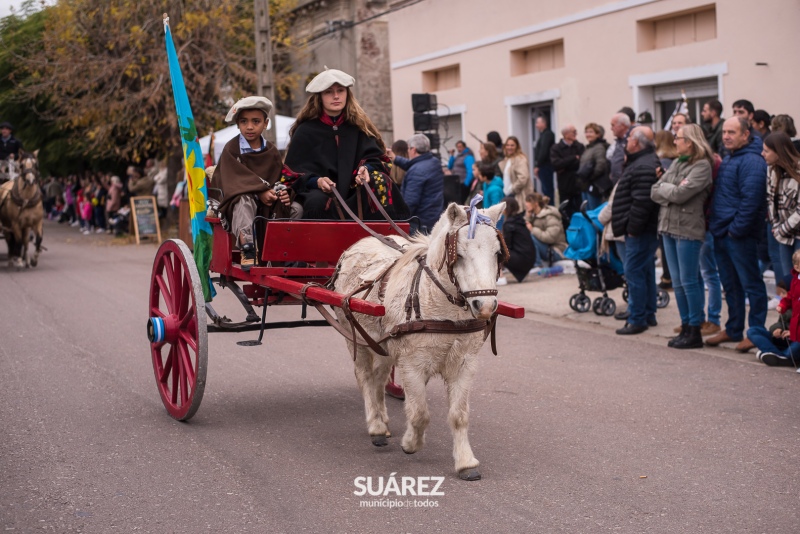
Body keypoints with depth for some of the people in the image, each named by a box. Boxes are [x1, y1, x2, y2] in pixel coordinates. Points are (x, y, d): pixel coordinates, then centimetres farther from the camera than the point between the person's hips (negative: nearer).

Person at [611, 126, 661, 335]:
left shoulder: (644, 167, -19)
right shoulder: (645, 162, 18)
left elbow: (642, 202, -25)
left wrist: (632, 228, -20)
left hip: (640, 232, -11)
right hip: (644, 229, 11)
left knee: (634, 272, -8)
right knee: (646, 272, 16)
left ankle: (637, 319, -5)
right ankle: (648, 315, 24)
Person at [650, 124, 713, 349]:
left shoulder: (702, 166, -9)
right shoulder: (676, 163, 15)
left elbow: (680, 193, -19)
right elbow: (654, 192, 8)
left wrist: (663, 188, -2)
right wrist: (669, 191, -10)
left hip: (688, 229, -8)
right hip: (668, 227, 8)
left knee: (689, 281, -3)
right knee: (677, 282, 11)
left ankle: (695, 331, 4)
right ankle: (685, 327, 20)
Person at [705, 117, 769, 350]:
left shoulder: (752, 161, -15)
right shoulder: (727, 159, 16)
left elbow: (751, 200, -22)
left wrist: (736, 229, -19)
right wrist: (714, 224, 14)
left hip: (740, 235, -9)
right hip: (722, 234, 9)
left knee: (751, 284, 0)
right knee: (730, 285, 16)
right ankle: (733, 329, 25)